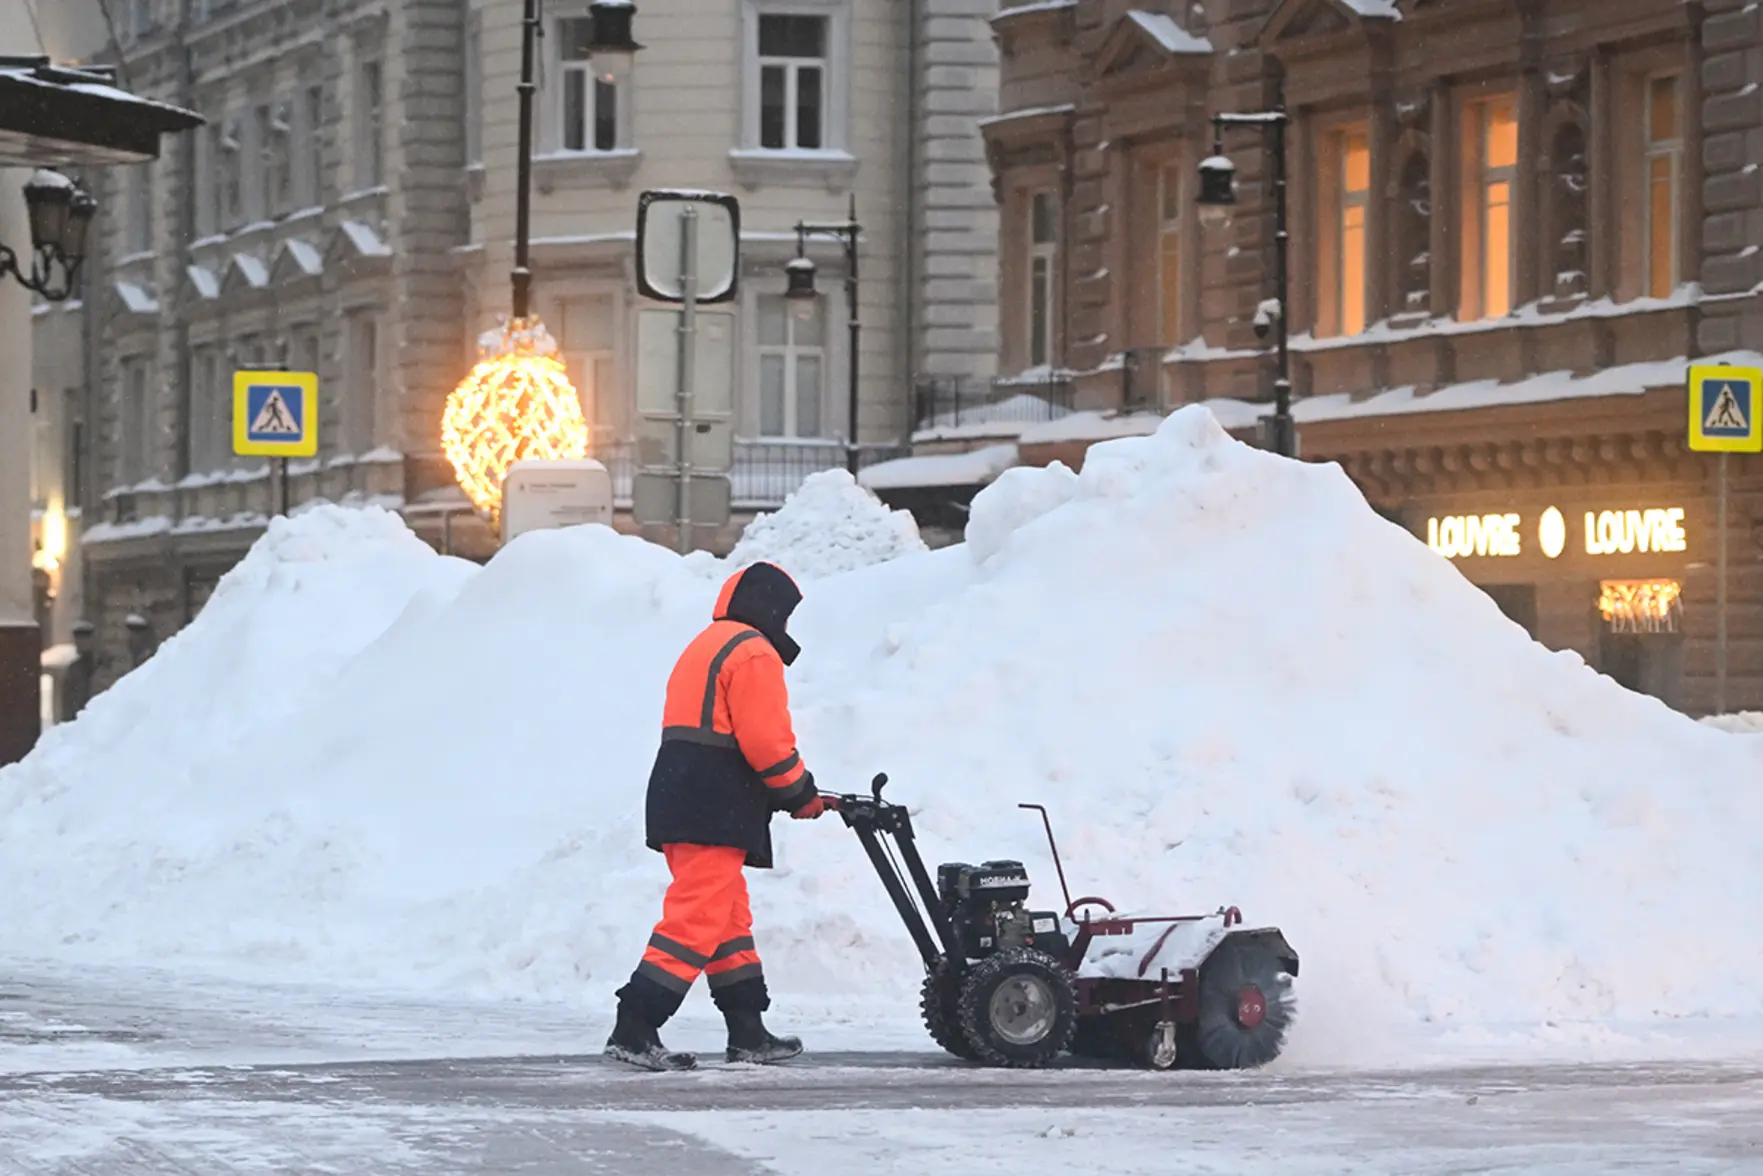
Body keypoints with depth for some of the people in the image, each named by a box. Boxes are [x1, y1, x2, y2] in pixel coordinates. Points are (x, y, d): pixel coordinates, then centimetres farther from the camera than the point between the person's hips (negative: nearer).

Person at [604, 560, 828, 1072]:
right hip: (714, 812, -10)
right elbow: (767, 741, -15)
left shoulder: (704, 646, 24)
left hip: (679, 799, 10)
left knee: (730, 919, 16)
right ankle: (633, 1029, -19)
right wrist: (802, 794, 0)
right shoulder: (754, 653, -8)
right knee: (696, 918, -12)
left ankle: (748, 1033, 20)